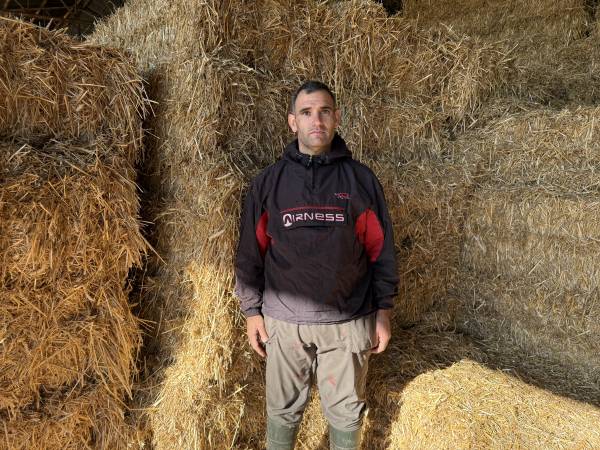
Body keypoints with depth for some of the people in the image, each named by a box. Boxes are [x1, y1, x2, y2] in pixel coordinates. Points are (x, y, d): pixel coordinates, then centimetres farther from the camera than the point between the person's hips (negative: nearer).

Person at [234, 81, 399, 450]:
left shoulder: (361, 179, -1)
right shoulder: (268, 182, 1)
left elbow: (382, 250, 3)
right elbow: (251, 251, 5)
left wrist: (383, 312, 3)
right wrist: (253, 311, 5)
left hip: (349, 323, 0)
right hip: (284, 321, 1)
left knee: (346, 411, 16)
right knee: (284, 410, 16)